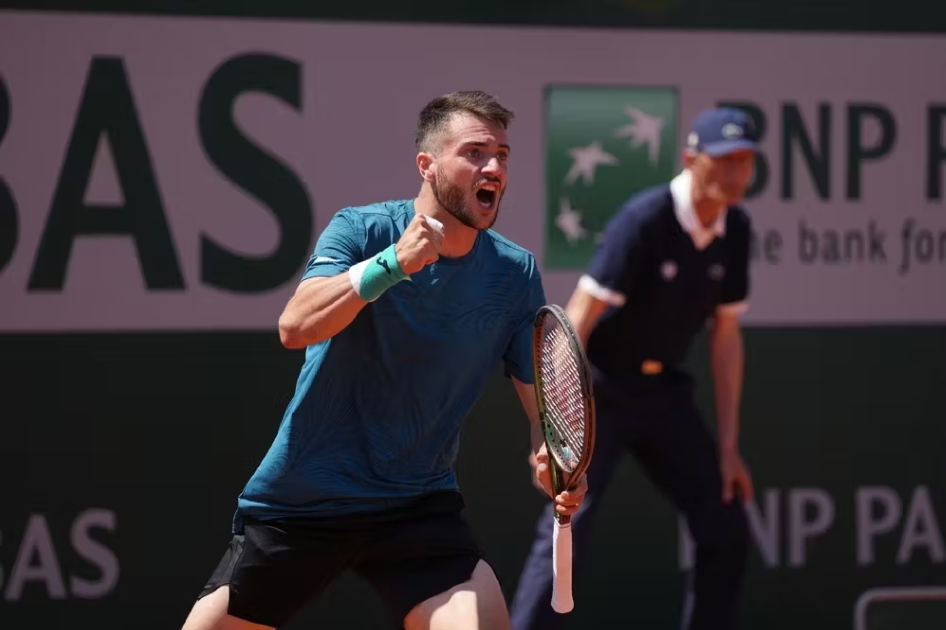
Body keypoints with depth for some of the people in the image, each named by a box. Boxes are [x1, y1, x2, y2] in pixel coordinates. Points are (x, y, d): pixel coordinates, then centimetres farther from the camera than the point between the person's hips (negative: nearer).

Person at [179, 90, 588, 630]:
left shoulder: (517, 275, -4)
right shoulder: (362, 230, -9)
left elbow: (544, 401, -3)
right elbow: (295, 327, -24)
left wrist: (557, 465, -25)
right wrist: (394, 262, -33)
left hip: (419, 508, 1)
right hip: (300, 498, -1)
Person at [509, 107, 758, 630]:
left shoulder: (734, 229, -1)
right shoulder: (645, 219, -22)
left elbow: (725, 337, 8)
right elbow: (577, 321, -26)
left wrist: (727, 444, 8)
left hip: (664, 391, 7)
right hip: (599, 388, -7)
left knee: (726, 532, 6)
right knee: (567, 532, -18)